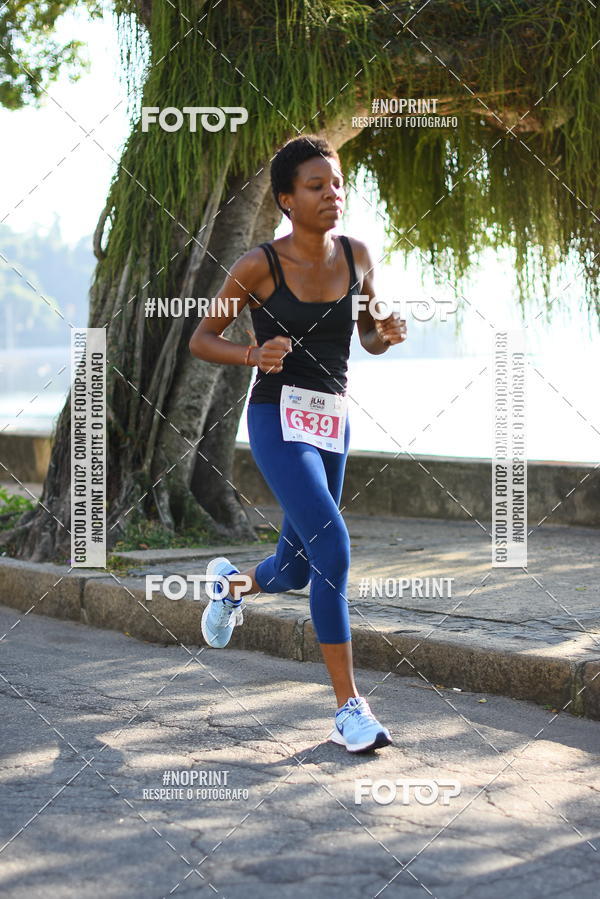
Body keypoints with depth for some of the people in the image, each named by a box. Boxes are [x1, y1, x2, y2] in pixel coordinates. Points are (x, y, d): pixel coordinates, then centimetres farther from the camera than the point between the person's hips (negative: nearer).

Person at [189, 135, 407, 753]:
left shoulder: (356, 256, 4)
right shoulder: (259, 266, -9)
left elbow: (369, 339, 16)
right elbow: (201, 339, 0)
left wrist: (387, 334, -8)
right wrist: (254, 355, -19)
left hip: (334, 423, 6)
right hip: (279, 419, -5)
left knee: (296, 571, 14)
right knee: (332, 546, -22)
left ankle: (230, 582, 51)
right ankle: (348, 708, -13)